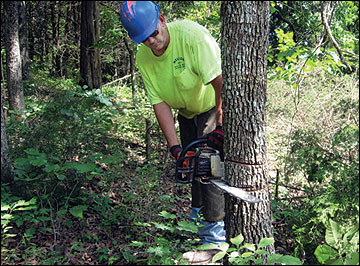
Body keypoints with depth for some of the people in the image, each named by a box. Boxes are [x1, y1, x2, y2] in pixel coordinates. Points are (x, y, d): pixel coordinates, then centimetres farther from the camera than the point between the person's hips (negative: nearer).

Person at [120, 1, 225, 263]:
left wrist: (221, 126, -37)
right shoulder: (143, 58, -12)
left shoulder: (191, 35, -32)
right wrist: (174, 146, -19)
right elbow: (159, 103, -12)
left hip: (217, 107, -6)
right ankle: (198, 217, 33)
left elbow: (220, 81, -36)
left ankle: (215, 234, 0)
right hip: (187, 112, 6)